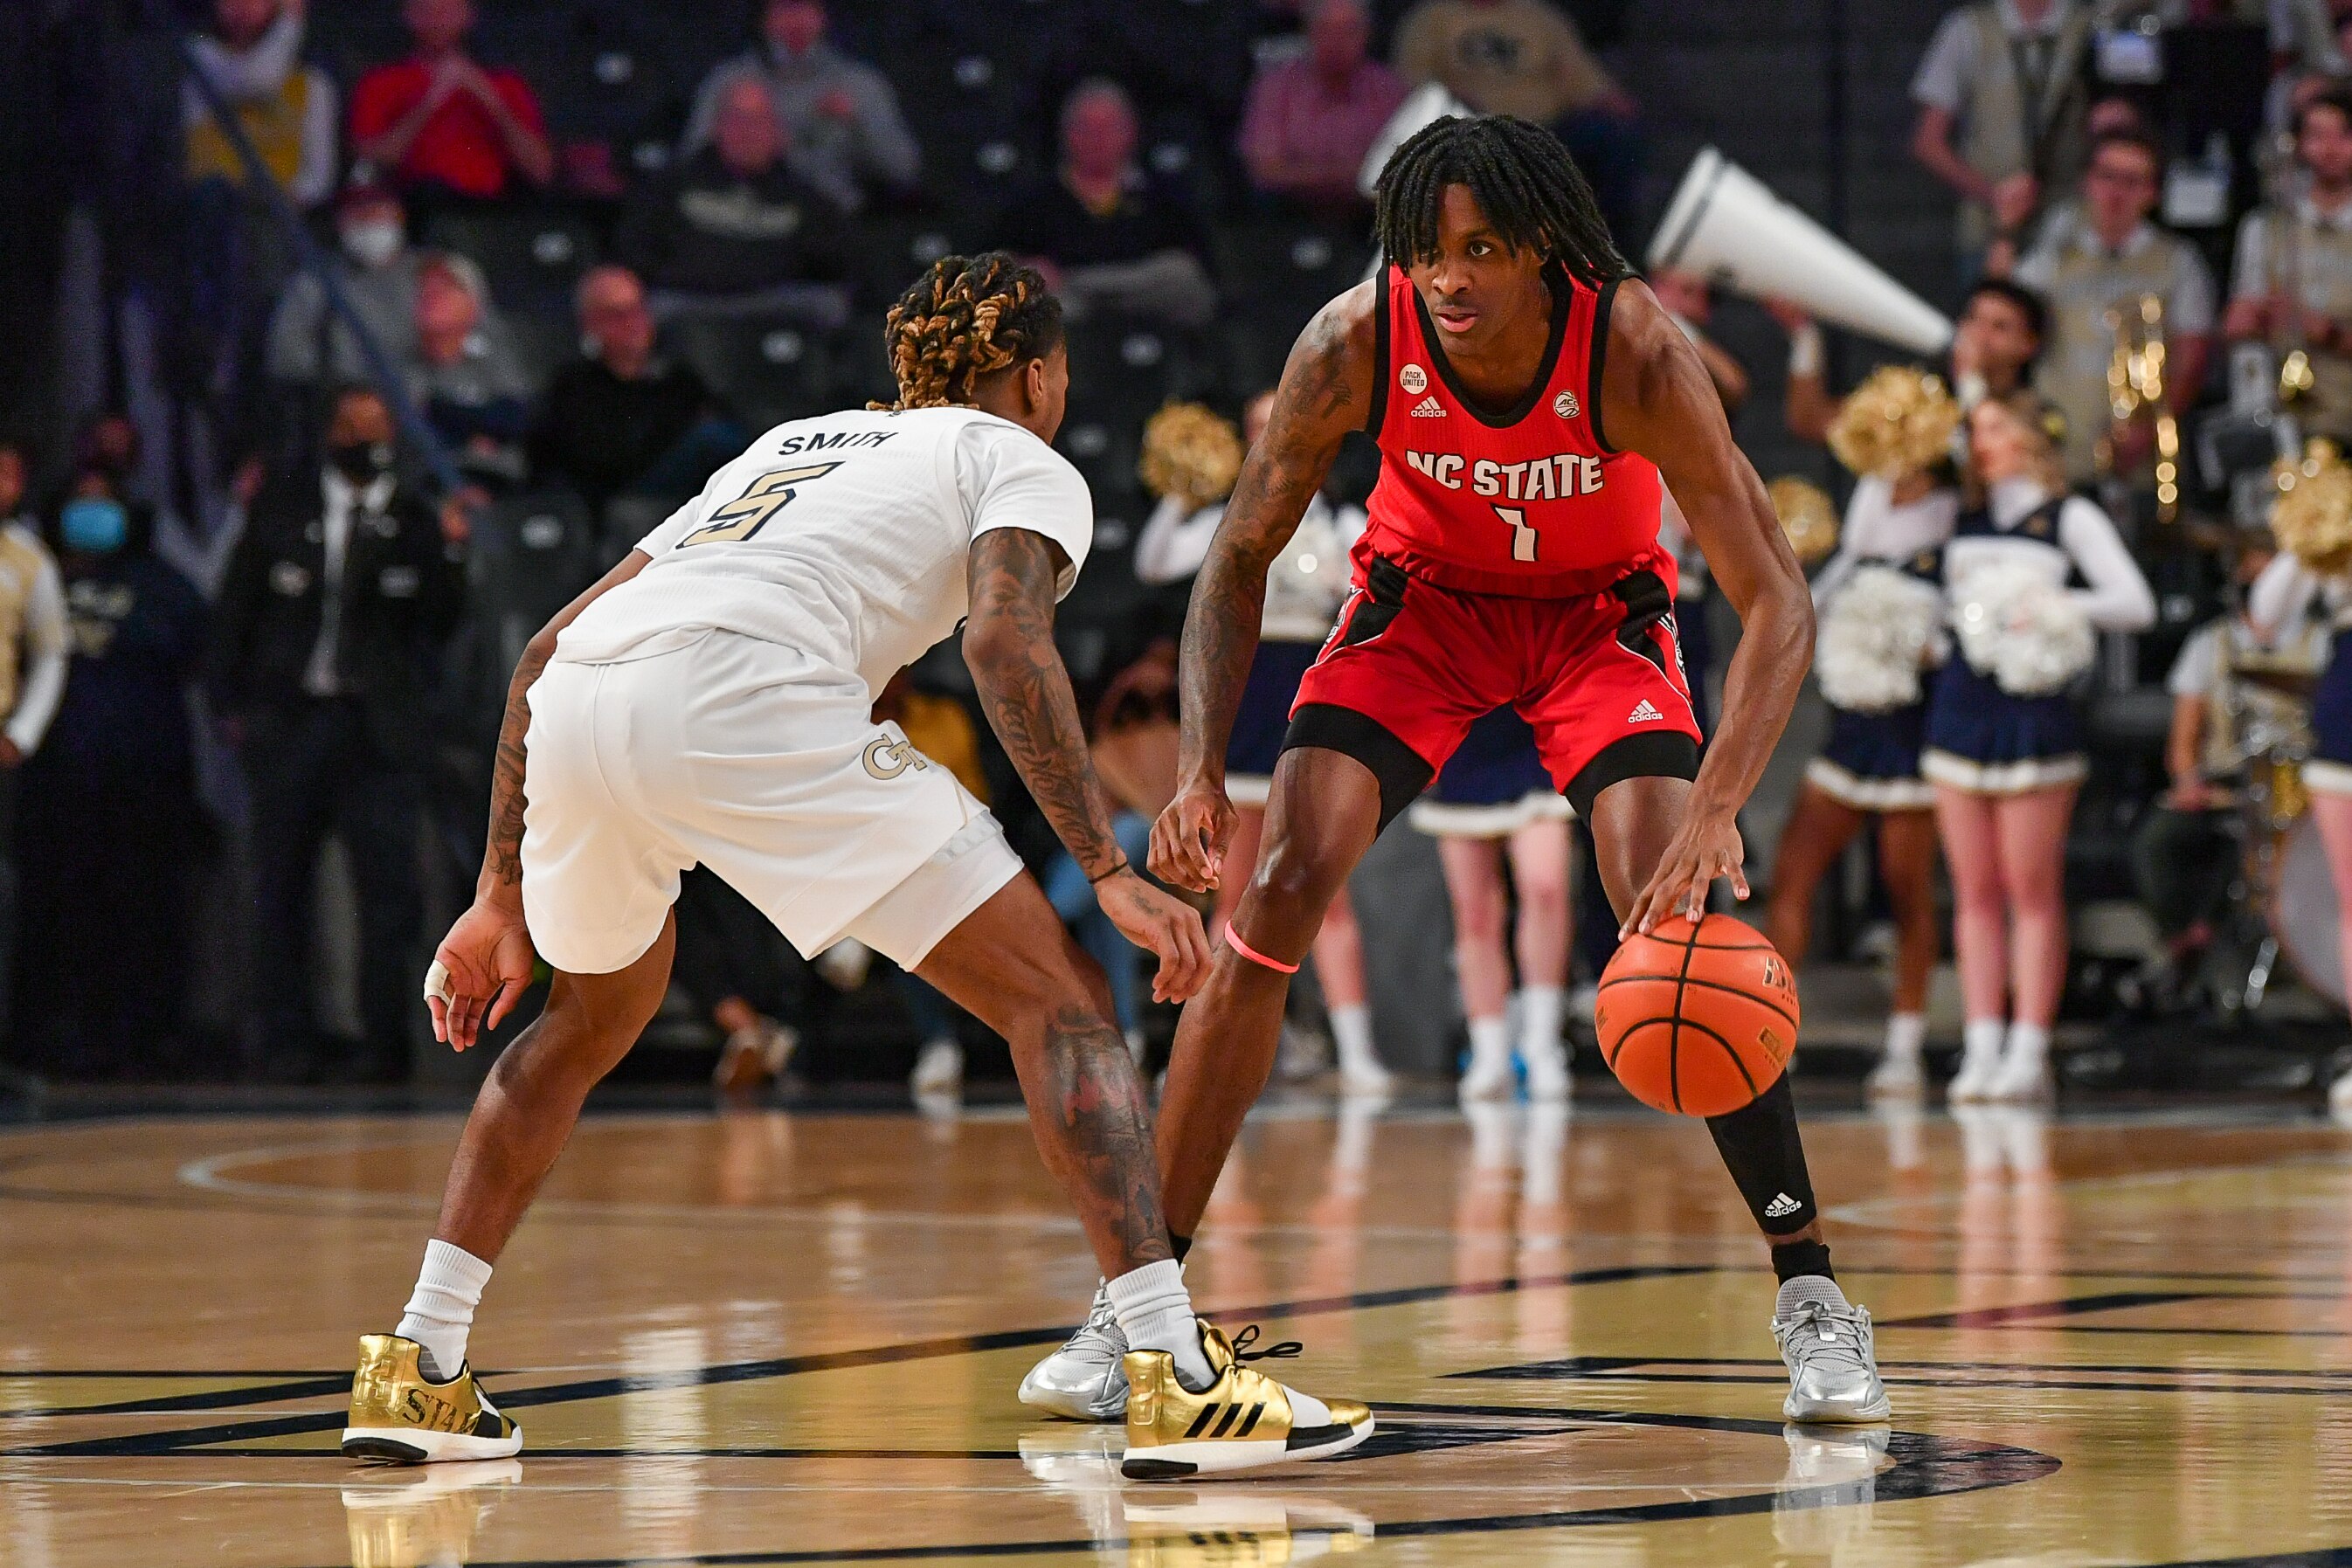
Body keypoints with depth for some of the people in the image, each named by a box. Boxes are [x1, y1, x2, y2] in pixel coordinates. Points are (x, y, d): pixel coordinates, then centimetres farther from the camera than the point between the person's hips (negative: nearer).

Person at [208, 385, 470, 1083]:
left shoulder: (416, 521, 5)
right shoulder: (281, 508, 7)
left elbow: (439, 627, -2)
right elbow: (236, 607, 9)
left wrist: (452, 557, -18)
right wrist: (232, 703, 2)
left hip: (380, 725, -1)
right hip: (288, 718, 1)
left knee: (389, 887, -7)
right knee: (282, 887, 4)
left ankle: (383, 1044, -4)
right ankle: (284, 1042, 11)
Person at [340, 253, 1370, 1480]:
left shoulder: (791, 446, 39)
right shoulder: (1023, 463, 21)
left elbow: (544, 653, 34)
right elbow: (1004, 641, -3)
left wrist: (502, 899, 36)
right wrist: (1110, 873, -5)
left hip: (575, 705, 6)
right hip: (744, 692, -6)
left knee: (594, 1018, 33)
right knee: (1056, 1001, 2)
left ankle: (414, 1371, 28)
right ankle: (1175, 1376, -11)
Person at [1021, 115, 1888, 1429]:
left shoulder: (1635, 350, -33)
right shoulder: (1355, 345, -27)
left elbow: (1778, 602, -32)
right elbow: (1241, 561, -13)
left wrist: (1717, 809, -47)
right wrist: (1202, 769, -26)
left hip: (1600, 609, -2)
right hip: (1422, 597, 2)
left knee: (1678, 919, -21)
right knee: (1274, 899, -12)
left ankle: (1812, 1293, -10)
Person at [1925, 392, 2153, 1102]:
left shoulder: (2068, 518, 4)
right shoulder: (1963, 521, 16)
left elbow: (2136, 604, -4)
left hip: (2033, 705, -5)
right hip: (1961, 700, 5)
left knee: (2032, 890, -6)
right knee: (1975, 891, 2)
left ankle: (2028, 1053, -6)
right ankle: (1981, 1049, 2)